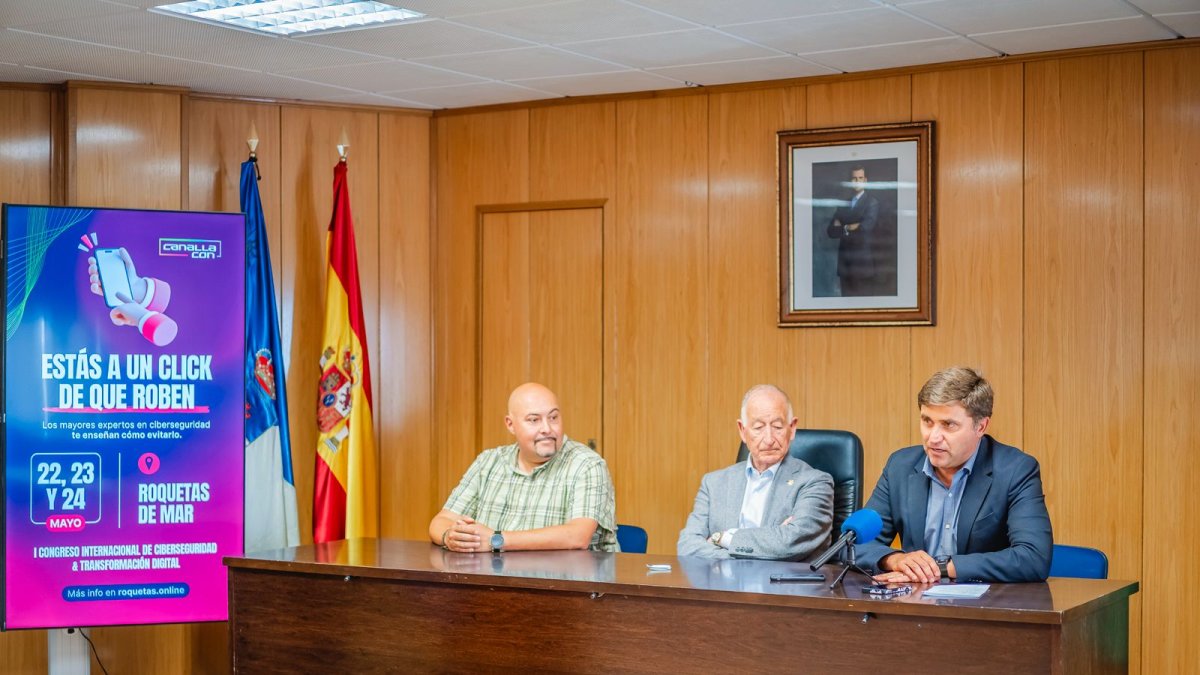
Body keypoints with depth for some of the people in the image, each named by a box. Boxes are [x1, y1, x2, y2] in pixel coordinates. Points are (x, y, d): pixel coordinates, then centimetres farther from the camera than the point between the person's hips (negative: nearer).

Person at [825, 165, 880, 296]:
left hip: (863, 261, -5)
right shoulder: (843, 203, 15)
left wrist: (844, 228, 0)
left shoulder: (872, 202, 0)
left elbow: (866, 227, -14)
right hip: (845, 261, 5)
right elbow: (831, 231, 7)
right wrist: (849, 228, -9)